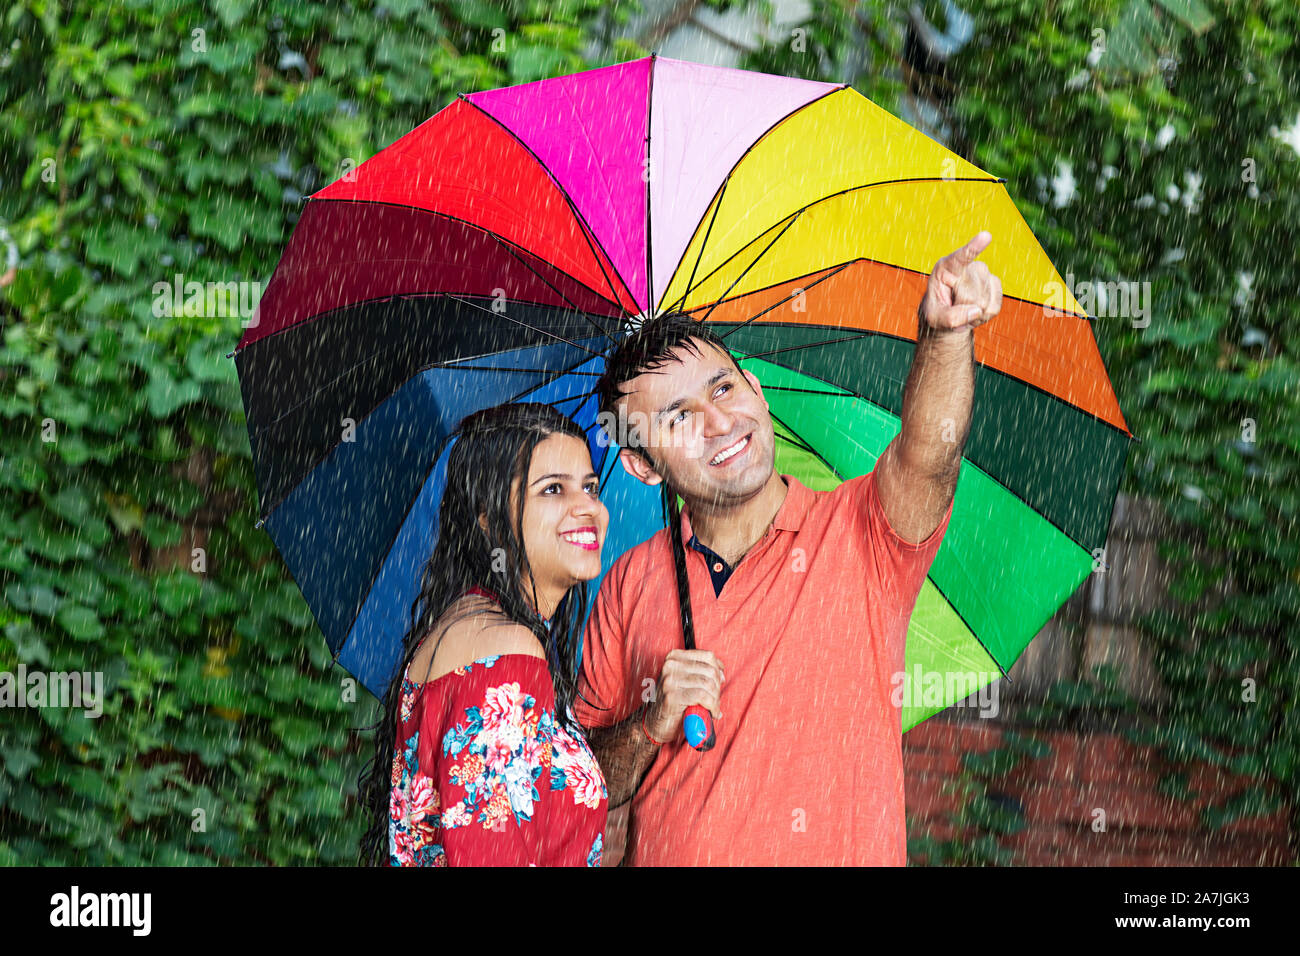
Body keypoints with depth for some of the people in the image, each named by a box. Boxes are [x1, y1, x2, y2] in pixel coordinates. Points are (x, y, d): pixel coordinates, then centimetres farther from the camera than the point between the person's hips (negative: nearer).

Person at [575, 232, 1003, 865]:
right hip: (663, 856, 3)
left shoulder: (858, 538, -2)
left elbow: (927, 454, -22)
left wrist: (945, 332, -38)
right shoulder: (631, 585, 4)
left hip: (843, 852, -2)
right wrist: (651, 727, -11)